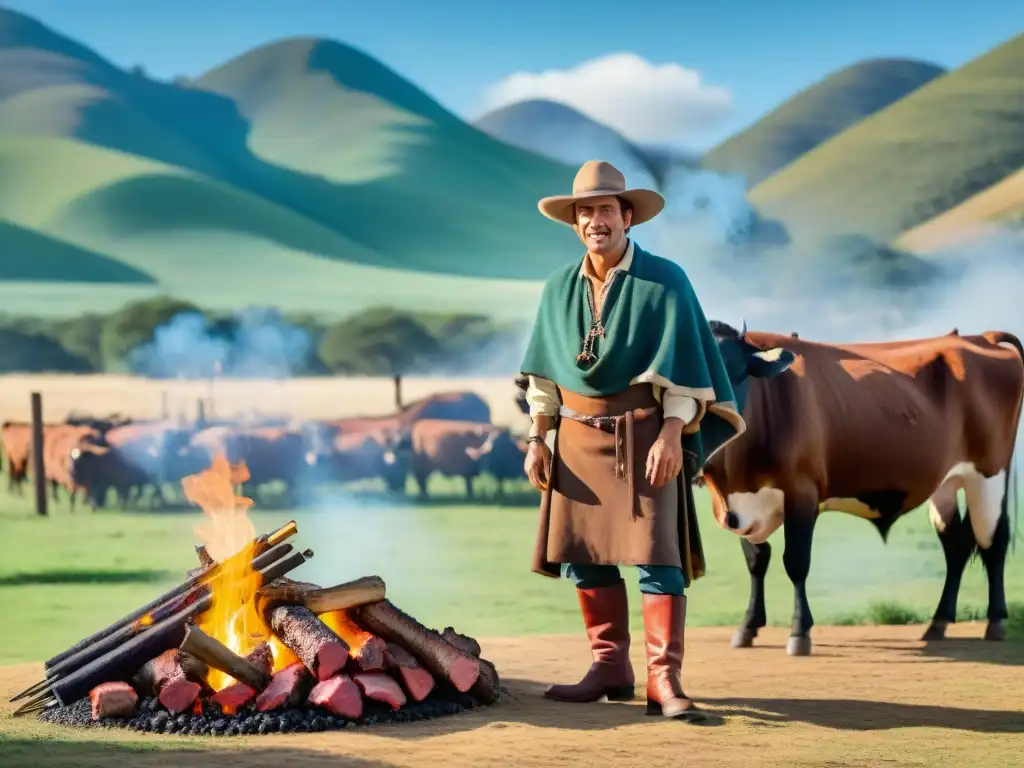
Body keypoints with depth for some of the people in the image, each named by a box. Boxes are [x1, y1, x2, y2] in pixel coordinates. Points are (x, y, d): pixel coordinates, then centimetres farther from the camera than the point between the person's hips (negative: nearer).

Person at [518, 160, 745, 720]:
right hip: (577, 437, 5)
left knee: (655, 554, -10)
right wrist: (537, 438, 7)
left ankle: (664, 680, -10)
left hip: (643, 435, -5)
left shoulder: (663, 281, -5)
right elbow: (543, 373, 13)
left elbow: (681, 367, -8)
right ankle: (609, 668, 16)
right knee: (581, 553, 6)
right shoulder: (560, 288, 9)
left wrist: (671, 435, -15)